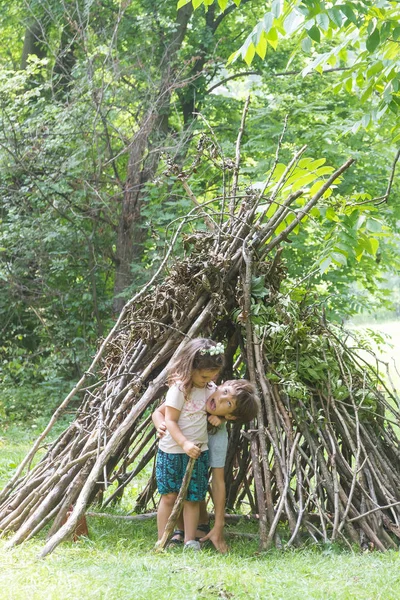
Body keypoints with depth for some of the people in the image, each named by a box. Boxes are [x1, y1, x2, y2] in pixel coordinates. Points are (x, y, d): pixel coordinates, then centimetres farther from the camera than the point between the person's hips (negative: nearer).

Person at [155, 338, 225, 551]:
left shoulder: (210, 389, 4)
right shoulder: (179, 388, -15)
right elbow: (170, 421, -16)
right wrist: (184, 443, -28)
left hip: (198, 451, 5)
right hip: (172, 451, -5)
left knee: (193, 498, 5)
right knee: (169, 496, 2)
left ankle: (190, 540, 10)